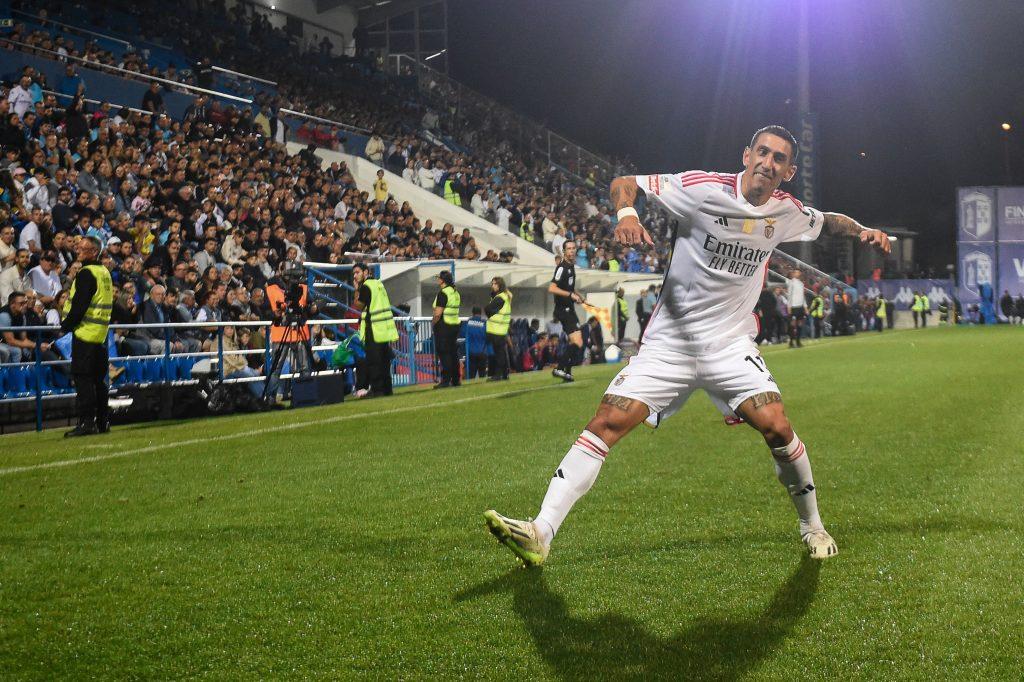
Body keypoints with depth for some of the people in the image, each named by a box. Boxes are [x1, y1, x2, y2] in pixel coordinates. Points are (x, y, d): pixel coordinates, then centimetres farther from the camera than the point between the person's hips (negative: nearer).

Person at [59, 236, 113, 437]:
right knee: (98, 379, 13)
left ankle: (87, 422, -11)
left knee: (82, 377, -8)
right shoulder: (105, 272, 15)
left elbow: (79, 305, -18)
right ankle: (102, 421, 16)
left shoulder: (86, 273, -13)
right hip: (101, 333, 9)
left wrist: (66, 325, -6)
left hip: (85, 332, -9)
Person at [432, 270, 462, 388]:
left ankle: (445, 380, -9)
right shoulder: (456, 293, 13)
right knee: (453, 353, 12)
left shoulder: (443, 293, -15)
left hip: (443, 326, -9)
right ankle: (455, 379, 15)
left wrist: (434, 323, -5)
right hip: (455, 324, 9)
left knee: (444, 354, -7)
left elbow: (438, 313, -21)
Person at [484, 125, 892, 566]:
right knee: (607, 422, -15)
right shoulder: (703, 189, -11)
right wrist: (626, 212, -27)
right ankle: (541, 534, -15)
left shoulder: (787, 212, 2)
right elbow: (623, 183, -5)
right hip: (669, 342, -2)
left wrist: (864, 230, 5)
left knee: (777, 429, -16)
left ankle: (812, 526, 11)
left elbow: (829, 221, 25)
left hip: (731, 344, 2)